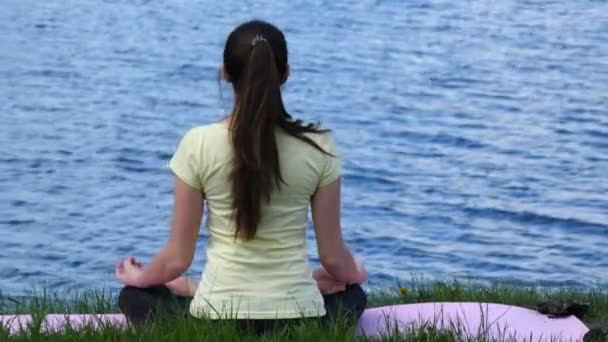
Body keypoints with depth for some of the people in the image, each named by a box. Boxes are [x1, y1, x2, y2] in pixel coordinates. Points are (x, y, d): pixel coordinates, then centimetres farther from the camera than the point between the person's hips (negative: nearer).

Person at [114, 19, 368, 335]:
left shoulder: (199, 144, -10)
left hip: (220, 317, 0)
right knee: (352, 296, 36)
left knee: (133, 297, 30)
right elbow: (333, 257, 1)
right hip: (299, 317, 0)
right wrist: (354, 274, 26)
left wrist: (140, 277, 19)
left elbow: (177, 259, -4)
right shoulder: (317, 146, -7)